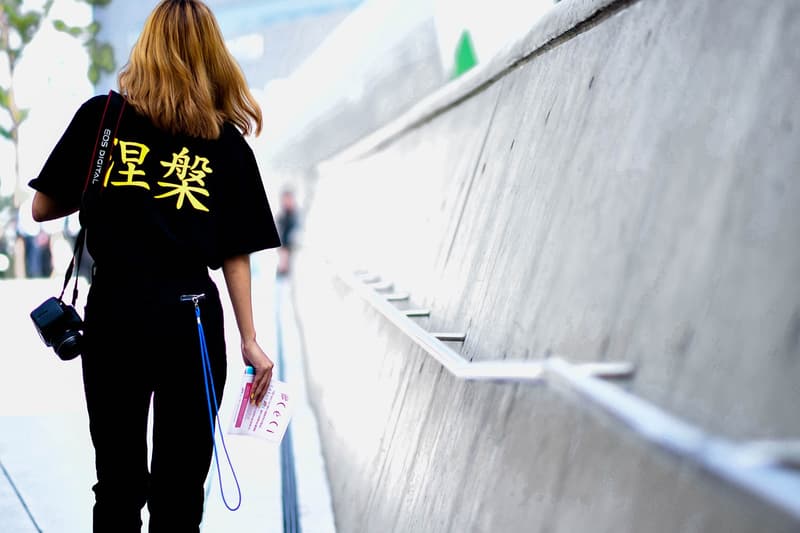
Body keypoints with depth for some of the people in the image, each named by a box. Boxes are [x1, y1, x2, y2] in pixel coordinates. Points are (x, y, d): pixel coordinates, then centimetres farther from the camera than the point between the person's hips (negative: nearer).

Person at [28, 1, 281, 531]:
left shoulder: (100, 117, -2)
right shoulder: (228, 143, 2)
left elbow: (43, 207, 2)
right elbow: (237, 254, -1)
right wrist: (250, 341, 3)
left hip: (115, 314, -1)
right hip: (194, 321, 1)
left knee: (119, 486, 12)